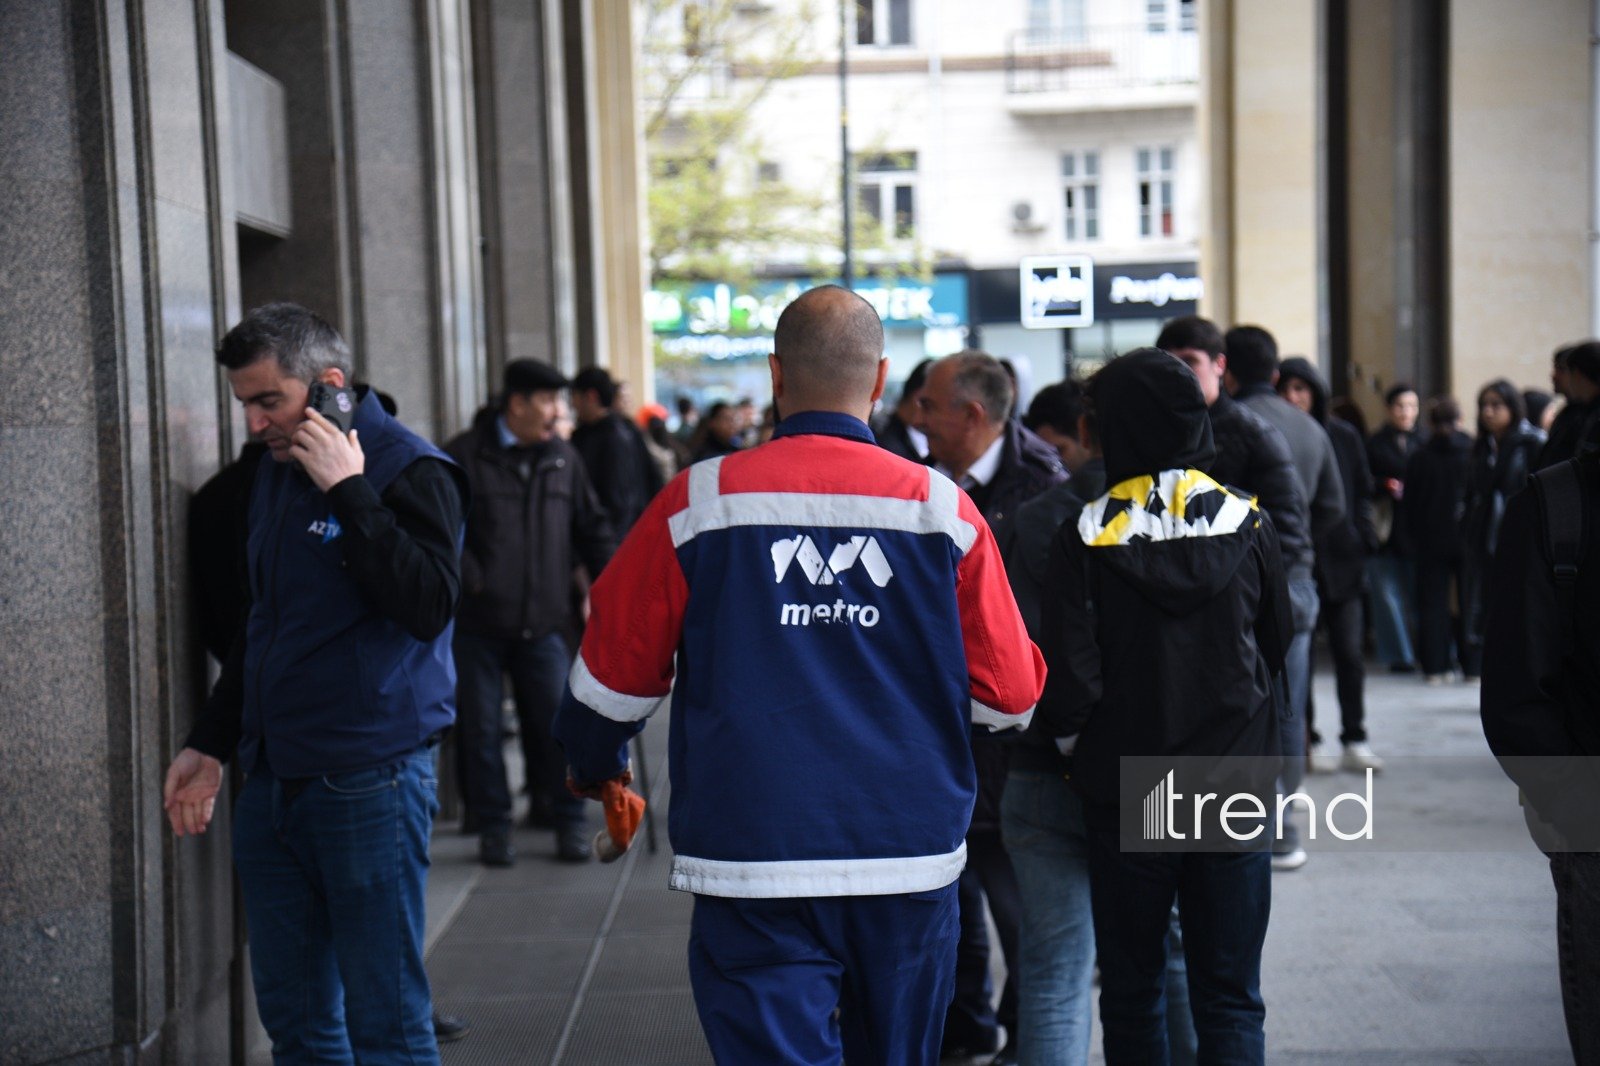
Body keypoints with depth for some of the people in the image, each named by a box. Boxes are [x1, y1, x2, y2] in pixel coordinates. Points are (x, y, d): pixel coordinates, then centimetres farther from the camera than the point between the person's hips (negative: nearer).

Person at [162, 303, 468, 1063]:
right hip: (270, 784, 8)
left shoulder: (409, 470, -10)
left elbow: (430, 606, -24)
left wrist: (348, 491, -23)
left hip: (368, 785, -8)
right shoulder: (274, 475, 15)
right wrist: (208, 744, 25)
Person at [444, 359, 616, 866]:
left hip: (541, 621, 3)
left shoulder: (563, 459, 10)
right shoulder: (463, 458, -4)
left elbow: (593, 528, 18)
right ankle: (493, 827, 16)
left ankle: (569, 820, 15)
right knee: (482, 728, 4)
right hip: (477, 621, -3)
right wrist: (470, 579, -14)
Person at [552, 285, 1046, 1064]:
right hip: (912, 867, 3)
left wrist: (592, 764, 23)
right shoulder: (944, 509, -2)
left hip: (752, 866, -2)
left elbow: (613, 677, 2)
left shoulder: (699, 503, -5)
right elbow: (1010, 698, -1)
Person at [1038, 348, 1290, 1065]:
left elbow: (1069, 681, -14)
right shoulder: (1247, 525, -4)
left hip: (1124, 793, -1)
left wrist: (1076, 748, 6)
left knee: (1132, 993, 13)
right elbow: (1275, 645, 10)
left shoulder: (1086, 540, -12)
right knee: (1230, 998, 8)